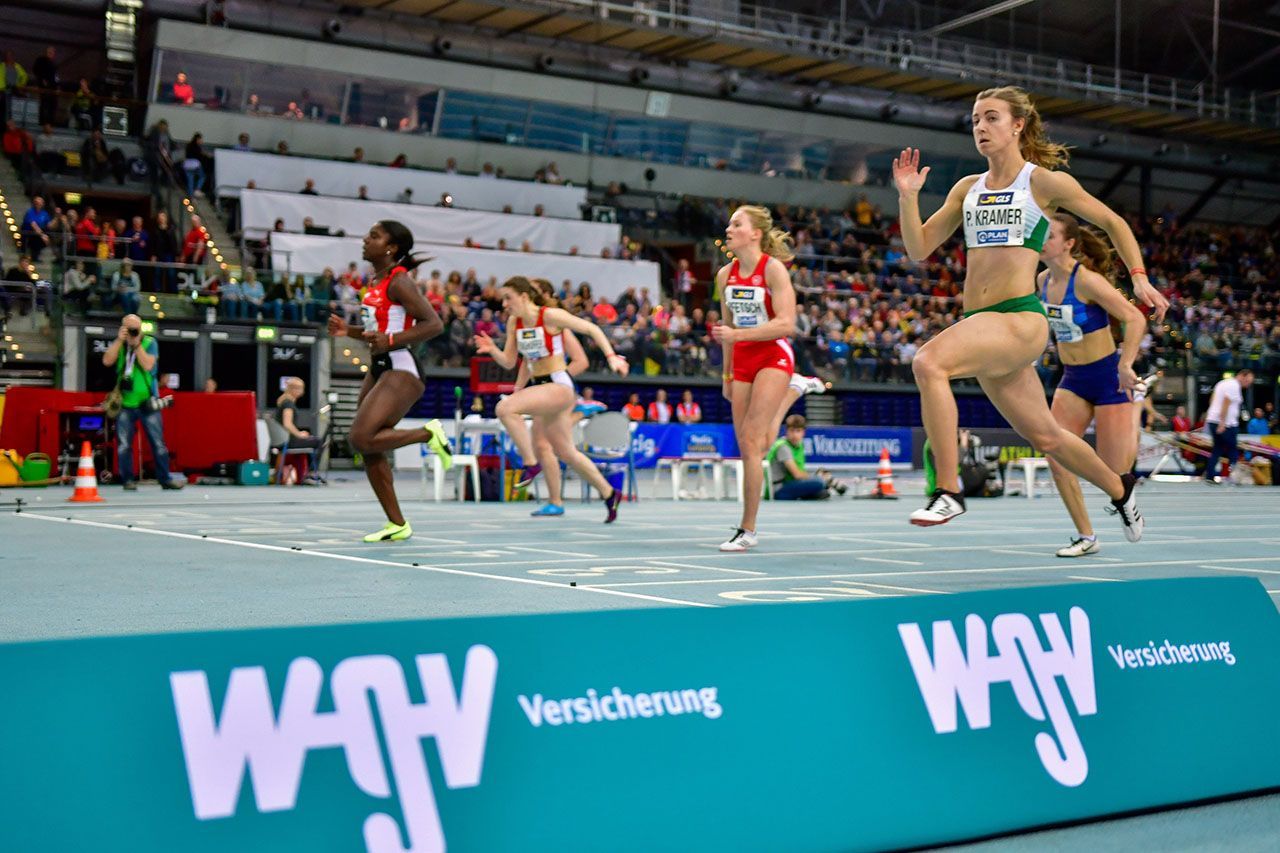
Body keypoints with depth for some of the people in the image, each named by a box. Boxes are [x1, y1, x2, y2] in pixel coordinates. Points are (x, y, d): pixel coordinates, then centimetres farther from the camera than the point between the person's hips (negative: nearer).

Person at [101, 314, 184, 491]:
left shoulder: (150, 343, -1)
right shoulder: (118, 344, 7)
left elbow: (148, 365, -15)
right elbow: (107, 361, -10)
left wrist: (136, 343, -17)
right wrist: (119, 340, -15)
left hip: (148, 403, -2)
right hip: (124, 403, 2)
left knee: (158, 443, 0)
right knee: (123, 445, 1)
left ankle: (165, 479, 6)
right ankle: (128, 480, 11)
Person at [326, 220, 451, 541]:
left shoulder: (398, 281, -12)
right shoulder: (377, 281, 15)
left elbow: (434, 323, -19)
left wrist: (390, 341, -24)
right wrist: (349, 331, 10)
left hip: (402, 370, -10)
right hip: (379, 369, 10)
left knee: (361, 439, -20)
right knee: (369, 451, 8)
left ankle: (429, 433, -2)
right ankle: (397, 525, 16)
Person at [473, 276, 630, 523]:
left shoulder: (550, 316, -13)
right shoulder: (514, 322, 6)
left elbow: (592, 329, -8)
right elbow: (509, 362, 9)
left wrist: (611, 356, -16)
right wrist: (492, 350, -10)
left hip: (559, 385, -8)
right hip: (538, 386, 8)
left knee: (505, 408, -28)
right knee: (565, 452, 14)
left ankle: (531, 464, -18)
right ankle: (609, 494, 29)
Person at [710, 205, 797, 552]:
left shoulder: (773, 268, -12)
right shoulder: (725, 275, 7)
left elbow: (786, 323, -20)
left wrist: (736, 335, -27)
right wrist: (727, 373, 19)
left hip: (773, 357, -6)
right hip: (742, 361, 7)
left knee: (751, 439, -15)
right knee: (746, 447, 6)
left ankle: (747, 530, -14)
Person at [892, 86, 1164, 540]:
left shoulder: (1044, 181, 0)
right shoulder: (967, 188, 14)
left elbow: (1112, 221, 11)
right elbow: (919, 249, 13)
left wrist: (1138, 276, 3)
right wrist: (907, 197, 0)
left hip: (1021, 319, -6)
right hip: (980, 324, 6)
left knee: (928, 362, -31)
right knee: (1045, 436, 17)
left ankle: (948, 492, -26)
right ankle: (1120, 490, 42)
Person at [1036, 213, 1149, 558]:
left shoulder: (1087, 280, -22)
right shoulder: (1043, 280, 1)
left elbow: (1135, 319, -27)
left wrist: (1126, 365, -35)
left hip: (1108, 376, -7)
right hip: (1072, 379, 7)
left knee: (1112, 472, -4)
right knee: (1057, 459, -8)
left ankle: (1133, 433, 33)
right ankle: (1086, 537, 5)